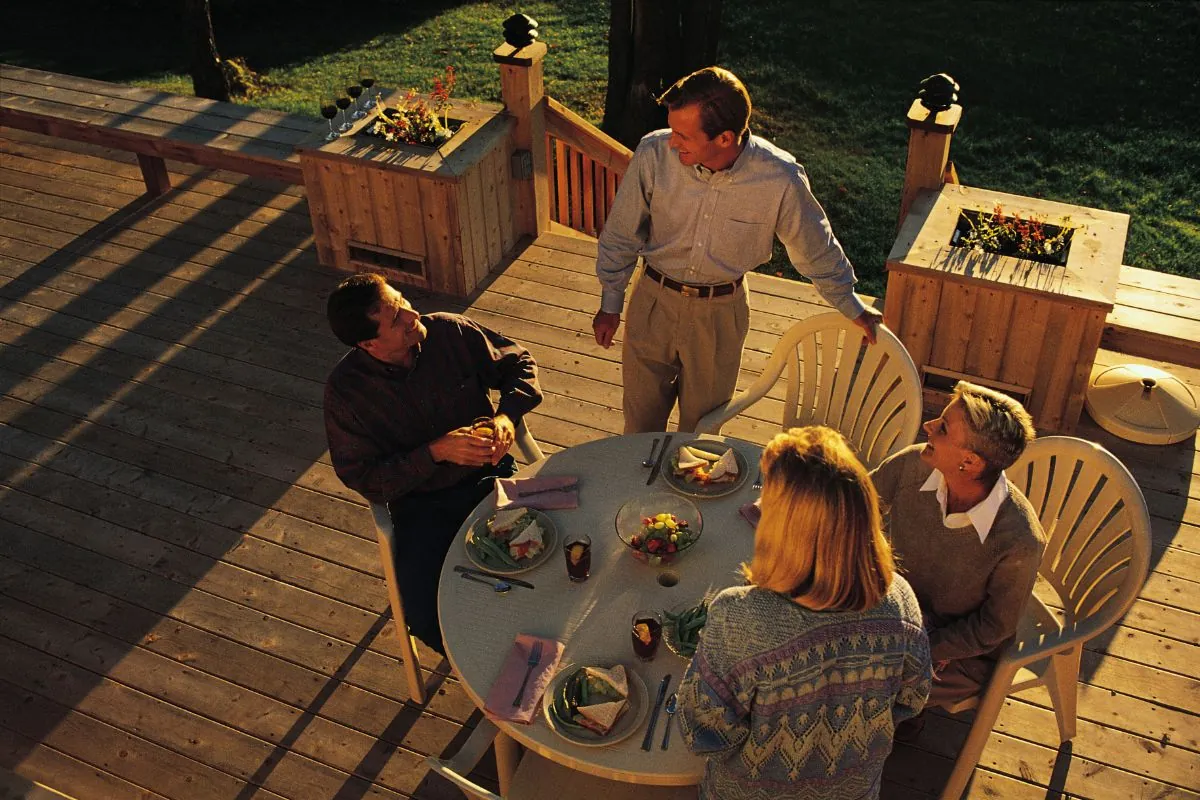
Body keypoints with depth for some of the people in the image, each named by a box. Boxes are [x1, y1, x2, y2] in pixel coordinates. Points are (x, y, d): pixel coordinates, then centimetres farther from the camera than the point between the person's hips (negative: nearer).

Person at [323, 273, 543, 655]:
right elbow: (364, 480, -10)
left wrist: (507, 415, -13)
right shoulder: (345, 390, -14)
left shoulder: (450, 331, -8)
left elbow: (518, 361, 7)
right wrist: (436, 453, -22)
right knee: (425, 616, -24)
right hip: (420, 503, -1)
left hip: (488, 475, 2)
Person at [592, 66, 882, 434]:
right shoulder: (654, 153, -22)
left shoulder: (780, 179, -24)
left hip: (722, 311, 0)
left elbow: (816, 248, -4)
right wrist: (610, 304, 2)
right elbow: (621, 234, -6)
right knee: (642, 415, 16)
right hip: (654, 300, 1)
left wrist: (851, 306, 8)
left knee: (703, 421, 18)